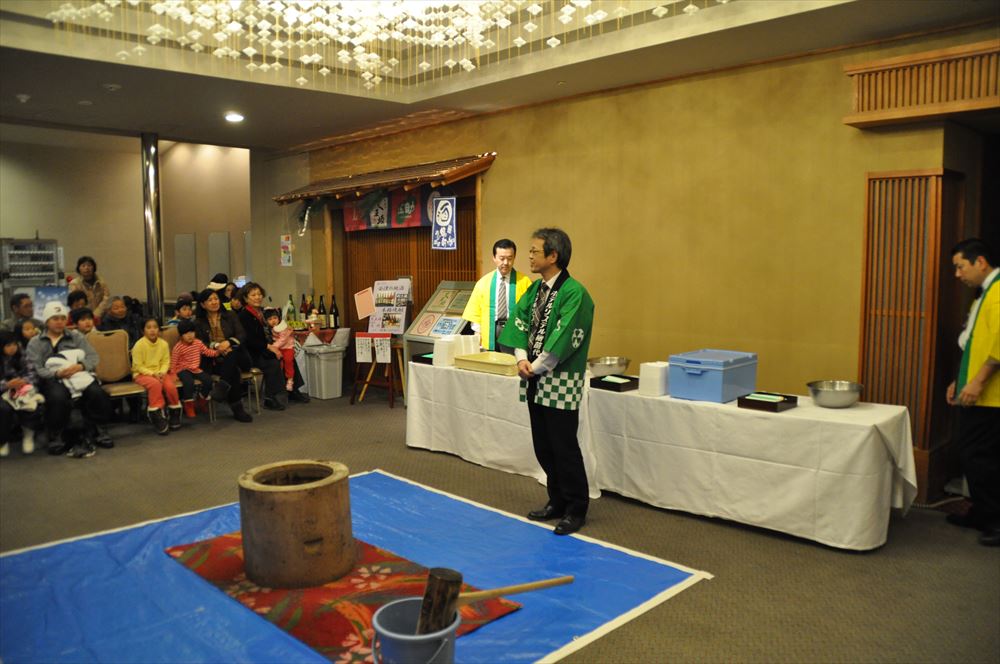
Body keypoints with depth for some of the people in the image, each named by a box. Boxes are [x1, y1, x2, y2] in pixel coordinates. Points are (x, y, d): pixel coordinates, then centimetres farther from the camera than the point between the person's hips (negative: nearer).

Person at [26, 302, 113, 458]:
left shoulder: (76, 337, 22)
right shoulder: (35, 343, 17)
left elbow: (93, 357, 7)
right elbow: (35, 369, 1)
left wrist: (80, 366, -16)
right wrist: (57, 373, -19)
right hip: (53, 380, -1)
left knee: (97, 393, -32)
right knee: (58, 397, -37)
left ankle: (89, 434, -15)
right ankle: (58, 437, -14)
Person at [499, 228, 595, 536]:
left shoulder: (574, 293, -15)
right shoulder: (535, 289, 10)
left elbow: (562, 340, -20)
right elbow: (518, 322, 9)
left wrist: (536, 367, -14)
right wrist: (522, 358, -6)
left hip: (561, 383, -8)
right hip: (535, 382, 8)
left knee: (564, 447, 0)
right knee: (543, 446, 15)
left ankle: (576, 509, 15)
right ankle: (557, 501, 30)